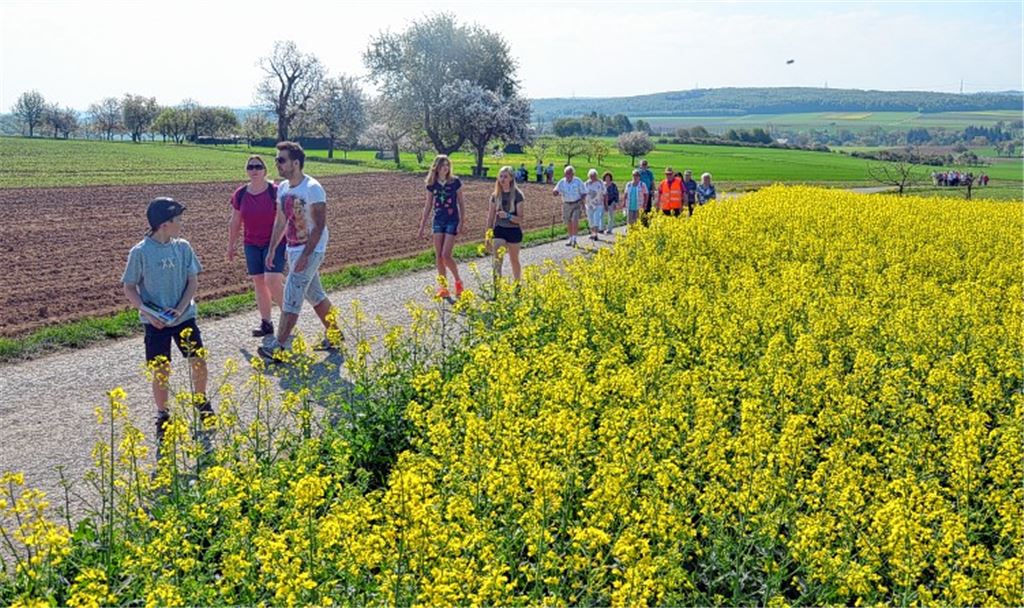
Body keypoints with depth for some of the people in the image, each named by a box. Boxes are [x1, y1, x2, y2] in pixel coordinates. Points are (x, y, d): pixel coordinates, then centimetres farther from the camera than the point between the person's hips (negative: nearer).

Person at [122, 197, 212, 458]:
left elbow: (193, 281, 1)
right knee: (161, 371, 1)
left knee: (199, 361, 4)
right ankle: (163, 416, 21)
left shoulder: (183, 247, -2)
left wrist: (180, 309, -12)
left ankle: (200, 401, 30)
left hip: (184, 316, 3)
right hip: (155, 322, -3)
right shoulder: (140, 252, -11)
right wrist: (148, 312, -17)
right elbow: (129, 288, -5)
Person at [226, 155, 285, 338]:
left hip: (275, 242, -4)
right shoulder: (240, 195, 1)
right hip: (252, 245, 4)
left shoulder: (275, 191, -11)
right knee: (259, 283, 7)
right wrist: (231, 245, 15)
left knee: (272, 281, -14)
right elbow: (235, 223, 11)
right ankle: (266, 323, 16)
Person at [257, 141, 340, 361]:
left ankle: (278, 347, -10)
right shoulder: (283, 188, 7)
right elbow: (280, 221, 16)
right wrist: (272, 249, 14)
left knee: (291, 297, -11)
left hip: (311, 250, -8)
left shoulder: (312, 189, -18)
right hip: (293, 249, 8)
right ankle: (334, 334, 29)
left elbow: (319, 226, -20)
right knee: (315, 294, 16)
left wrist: (305, 256, -24)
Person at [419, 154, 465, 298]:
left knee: (446, 255, -11)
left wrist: (461, 222, -7)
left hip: (452, 221, -4)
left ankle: (458, 281, 11)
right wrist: (422, 226, 8)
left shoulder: (455, 182, -6)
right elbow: (428, 206, 9)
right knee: (438, 256, 3)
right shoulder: (431, 184, 2)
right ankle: (443, 286, 13)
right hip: (438, 221, 4)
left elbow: (460, 203, -1)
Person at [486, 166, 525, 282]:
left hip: (513, 231, -2)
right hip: (499, 230, 2)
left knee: (514, 260, 14)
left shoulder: (517, 195, -8)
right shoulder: (496, 195, 2)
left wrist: (508, 216, -30)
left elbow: (520, 219, -11)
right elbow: (490, 217, 8)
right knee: (497, 261, -12)